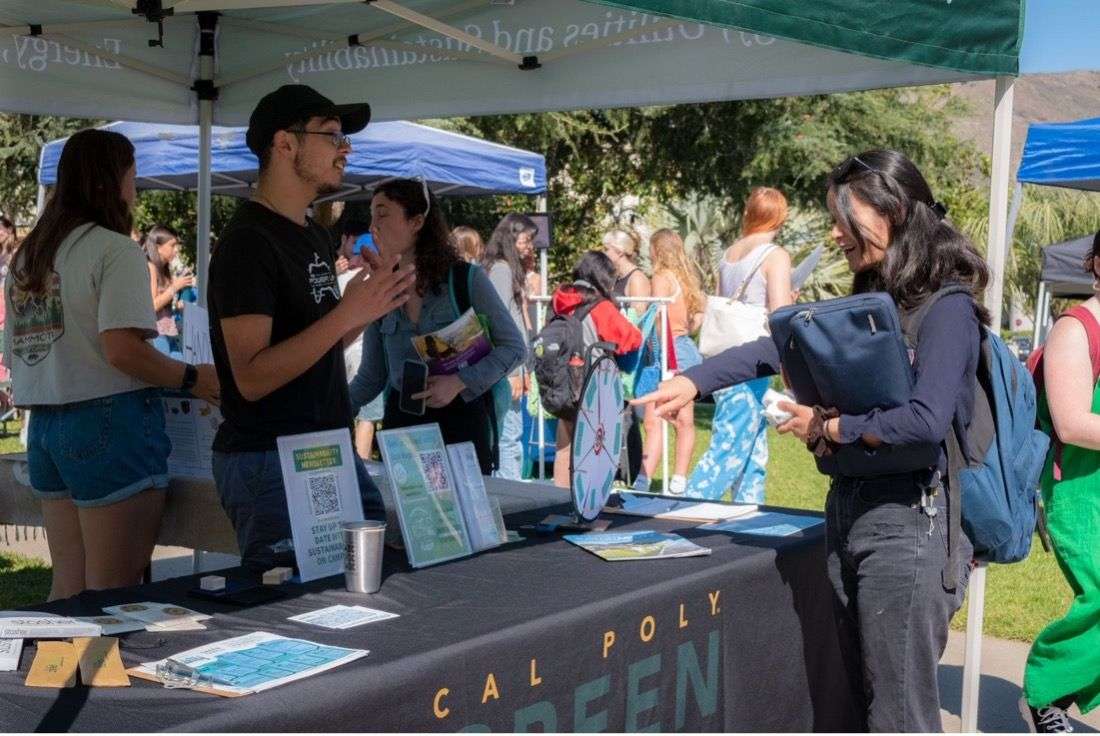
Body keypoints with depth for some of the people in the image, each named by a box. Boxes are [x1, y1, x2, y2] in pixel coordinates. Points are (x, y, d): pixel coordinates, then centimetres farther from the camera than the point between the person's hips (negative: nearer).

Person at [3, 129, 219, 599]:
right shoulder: (115, 250, -10)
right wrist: (193, 379, -10)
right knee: (114, 593, -2)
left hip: (44, 426, 8)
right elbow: (122, 350, -20)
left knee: (68, 588, 13)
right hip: (109, 422, -8)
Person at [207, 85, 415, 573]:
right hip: (268, 464, -8)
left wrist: (371, 304, 4)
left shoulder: (316, 238, 13)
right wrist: (345, 313, -24)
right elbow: (251, 378, -20)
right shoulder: (248, 242, -14)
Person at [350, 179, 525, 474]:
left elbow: (514, 346, -4)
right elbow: (370, 378, 10)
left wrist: (459, 382, -17)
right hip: (402, 422, 3)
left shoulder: (467, 279, -4)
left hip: (464, 419, -3)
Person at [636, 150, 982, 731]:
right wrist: (690, 382, -3)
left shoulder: (946, 309, -11)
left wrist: (828, 428, -11)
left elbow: (926, 420, -23)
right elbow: (777, 349, 9)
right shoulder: (869, 302, 13)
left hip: (909, 522, -8)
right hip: (850, 511, 8)